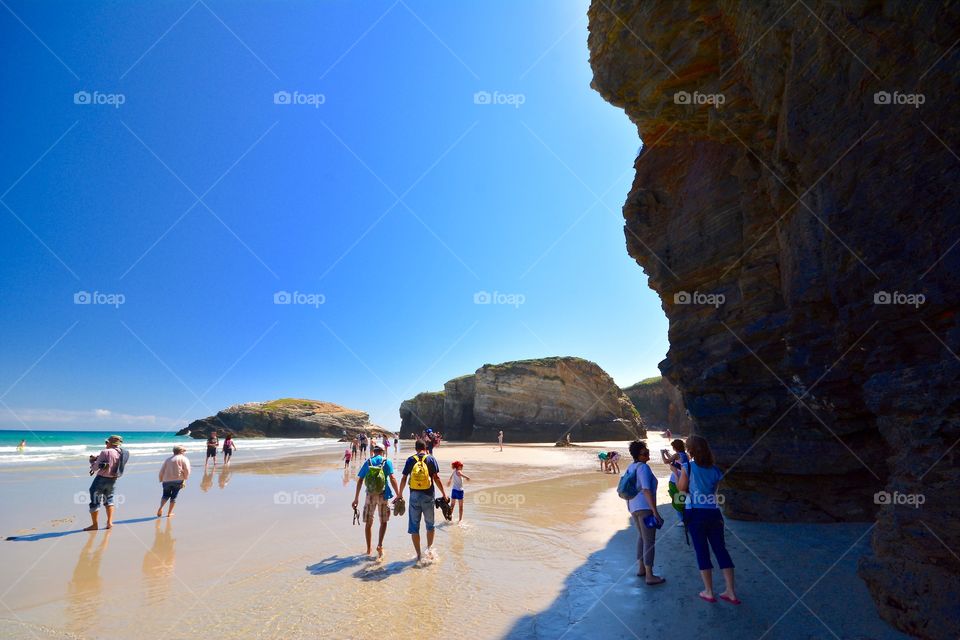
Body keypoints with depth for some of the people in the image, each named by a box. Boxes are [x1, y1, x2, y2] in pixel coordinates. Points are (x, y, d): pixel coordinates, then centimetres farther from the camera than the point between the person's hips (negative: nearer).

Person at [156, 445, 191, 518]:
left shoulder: (168, 459, 17)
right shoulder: (184, 459, 4)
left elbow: (162, 471, 12)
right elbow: (187, 470, -7)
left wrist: (161, 480, 20)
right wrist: (184, 480, -1)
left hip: (167, 480, 3)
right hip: (177, 480, -3)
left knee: (166, 495, 19)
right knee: (174, 496, 9)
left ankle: (160, 508, -3)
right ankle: (169, 513, 11)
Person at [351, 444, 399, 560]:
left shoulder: (367, 462, 5)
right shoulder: (387, 461, -1)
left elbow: (360, 481, 3)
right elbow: (392, 479, -10)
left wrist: (356, 498, 9)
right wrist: (398, 494, -8)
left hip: (370, 495, 2)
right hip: (383, 495, -2)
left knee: (368, 523, 14)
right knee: (383, 522, 11)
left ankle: (368, 549, 20)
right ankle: (380, 545, -5)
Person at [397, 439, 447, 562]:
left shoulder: (410, 460, 2)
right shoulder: (431, 459, -1)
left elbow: (404, 478, 1)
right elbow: (436, 478, -6)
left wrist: (400, 494, 11)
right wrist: (443, 493, 1)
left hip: (414, 495, 1)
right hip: (428, 496, 0)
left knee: (414, 527, 8)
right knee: (430, 524, 17)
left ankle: (419, 555, 10)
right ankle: (429, 549, 10)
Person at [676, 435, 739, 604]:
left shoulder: (688, 467, -9)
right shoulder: (715, 470, 4)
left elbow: (682, 487, -3)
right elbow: (713, 491, 11)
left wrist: (677, 473, 13)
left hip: (695, 513, -3)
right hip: (713, 513, 4)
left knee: (702, 552, 6)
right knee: (721, 550, 11)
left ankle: (709, 592, 13)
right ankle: (731, 592, 15)